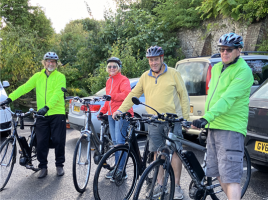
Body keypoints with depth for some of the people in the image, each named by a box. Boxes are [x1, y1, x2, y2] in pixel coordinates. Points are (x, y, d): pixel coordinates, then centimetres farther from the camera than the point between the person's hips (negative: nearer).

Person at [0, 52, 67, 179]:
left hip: (57, 114, -3)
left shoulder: (60, 77, -1)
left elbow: (57, 94, -15)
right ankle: (43, 167, 17)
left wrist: (47, 107, -30)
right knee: (41, 142, 4)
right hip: (42, 115, 3)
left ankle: (59, 165, 19)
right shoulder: (38, 76, 11)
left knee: (58, 141, 2)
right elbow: (24, 88, 1)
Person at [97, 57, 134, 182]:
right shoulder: (109, 81, 21)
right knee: (115, 142, 8)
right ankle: (117, 168, 14)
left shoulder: (123, 80, -5)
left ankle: (121, 171, -8)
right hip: (111, 114, 8)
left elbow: (127, 94, -22)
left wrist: (112, 96, -30)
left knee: (120, 141, -12)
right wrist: (102, 111, 21)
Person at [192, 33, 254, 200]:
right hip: (213, 127, 8)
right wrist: (206, 119, 20)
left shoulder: (243, 71, -11)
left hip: (231, 129, -8)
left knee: (231, 177, -9)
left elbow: (228, 99, -24)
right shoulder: (216, 68, 15)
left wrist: (206, 118, -35)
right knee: (220, 174, 16)